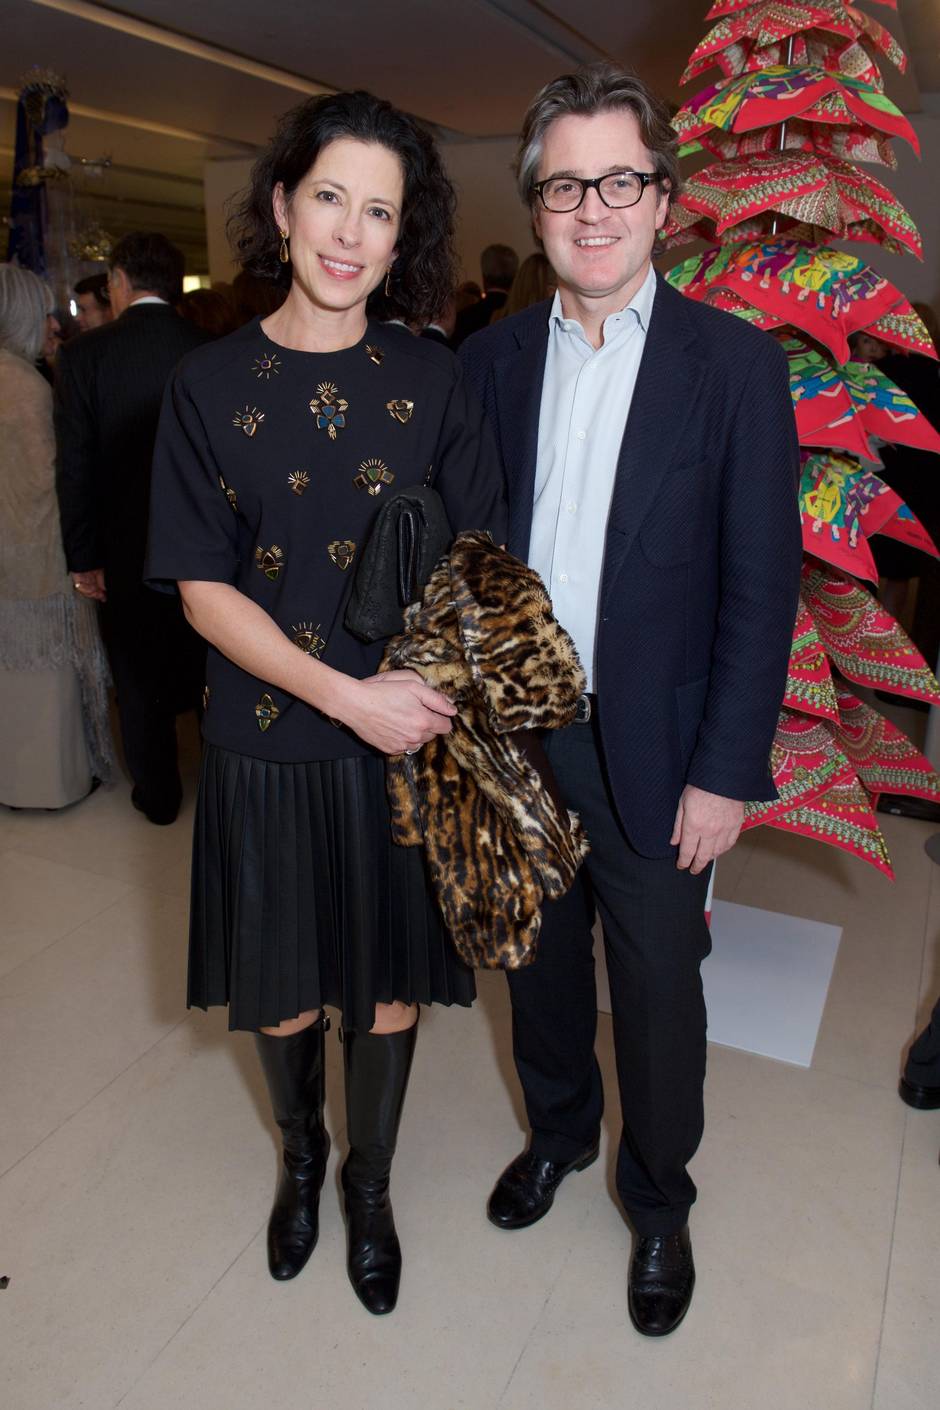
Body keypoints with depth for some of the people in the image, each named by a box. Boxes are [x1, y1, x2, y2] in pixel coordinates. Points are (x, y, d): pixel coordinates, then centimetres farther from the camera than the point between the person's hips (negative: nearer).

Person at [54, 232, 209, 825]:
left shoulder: (85, 354, -10)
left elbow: (76, 468, -10)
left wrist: (84, 556, -2)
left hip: (129, 548, -1)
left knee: (140, 674, 14)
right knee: (208, 663, 19)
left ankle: (158, 794, 25)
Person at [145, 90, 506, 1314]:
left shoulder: (432, 380, 0)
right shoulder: (209, 386, -3)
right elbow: (204, 593, -7)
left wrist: (430, 686, -18)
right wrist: (349, 696, -18)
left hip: (410, 741, 1)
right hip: (270, 747, 0)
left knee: (390, 982, 14)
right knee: (283, 990, 16)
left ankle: (370, 1186, 42)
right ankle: (301, 1157, 48)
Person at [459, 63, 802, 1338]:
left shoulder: (733, 363, -7)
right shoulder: (493, 359, 3)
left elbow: (762, 586, -9)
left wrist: (725, 770, -12)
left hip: (654, 754, -3)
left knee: (658, 987, 12)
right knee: (539, 959, 20)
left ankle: (658, 1200, 39)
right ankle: (559, 1132, 48)